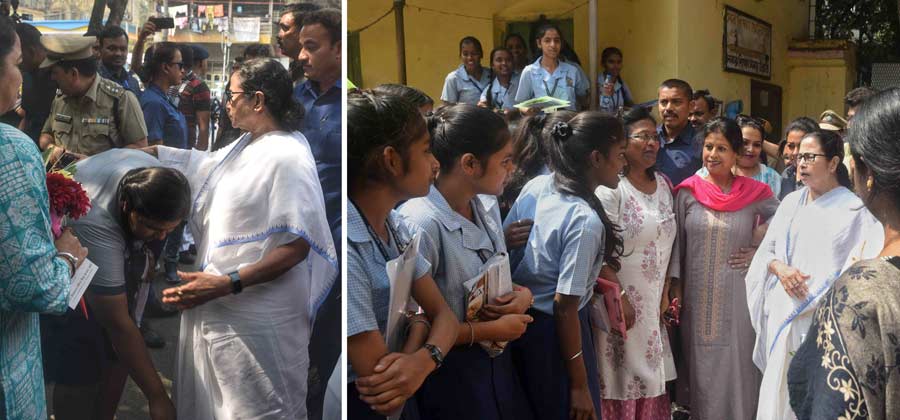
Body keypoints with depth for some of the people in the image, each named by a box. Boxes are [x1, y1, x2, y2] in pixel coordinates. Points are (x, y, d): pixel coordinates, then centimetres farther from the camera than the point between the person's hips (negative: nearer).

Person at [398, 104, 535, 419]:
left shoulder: (487, 208, 0)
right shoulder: (421, 224, -26)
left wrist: (524, 294, -7)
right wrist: (491, 330, -16)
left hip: (497, 362, 7)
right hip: (450, 375, -7)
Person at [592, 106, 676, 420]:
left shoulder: (662, 184, 10)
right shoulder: (610, 186, -12)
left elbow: (666, 244, 14)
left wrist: (665, 293, 8)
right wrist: (618, 299, -17)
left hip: (654, 301, 6)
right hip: (621, 299, -6)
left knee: (651, 378, 10)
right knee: (622, 383, 0)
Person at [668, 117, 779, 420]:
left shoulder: (754, 193, -1)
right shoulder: (688, 192, 0)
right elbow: (677, 242, 4)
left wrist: (761, 252, -2)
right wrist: (675, 288, 2)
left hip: (737, 295, -1)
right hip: (698, 295, 1)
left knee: (737, 363, 4)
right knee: (700, 363, 8)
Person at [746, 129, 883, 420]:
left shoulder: (854, 209, -6)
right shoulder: (791, 202, 12)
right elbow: (767, 249, 13)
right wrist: (780, 268, -8)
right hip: (783, 313, 5)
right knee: (779, 389, 8)